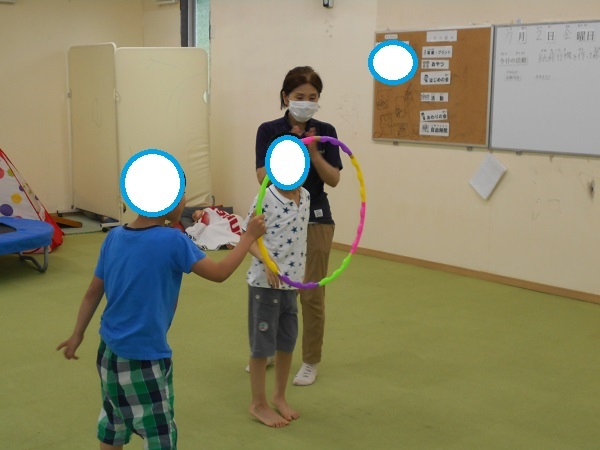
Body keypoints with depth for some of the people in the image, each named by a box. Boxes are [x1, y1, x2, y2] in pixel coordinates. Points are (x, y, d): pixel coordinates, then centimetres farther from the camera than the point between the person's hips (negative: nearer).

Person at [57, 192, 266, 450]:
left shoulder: (114, 237, 0)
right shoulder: (173, 241, -19)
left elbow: (93, 293, 7)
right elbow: (219, 273, -11)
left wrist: (77, 335, 18)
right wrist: (249, 236, 1)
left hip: (110, 351, 8)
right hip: (144, 358, -7)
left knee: (113, 423, 23)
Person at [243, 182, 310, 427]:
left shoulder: (305, 196, 3)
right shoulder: (266, 198, -17)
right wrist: (266, 261, -28)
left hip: (292, 281, 6)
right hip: (265, 282, -6)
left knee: (288, 342, 16)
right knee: (262, 343, 5)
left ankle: (279, 396, 34)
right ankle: (258, 404, 21)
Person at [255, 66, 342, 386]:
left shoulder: (325, 132, -2)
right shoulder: (269, 131, -5)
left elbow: (334, 179, -8)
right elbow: (263, 177, -15)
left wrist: (313, 153, -22)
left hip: (315, 219, 0)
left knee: (311, 293, 3)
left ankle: (311, 361, 17)